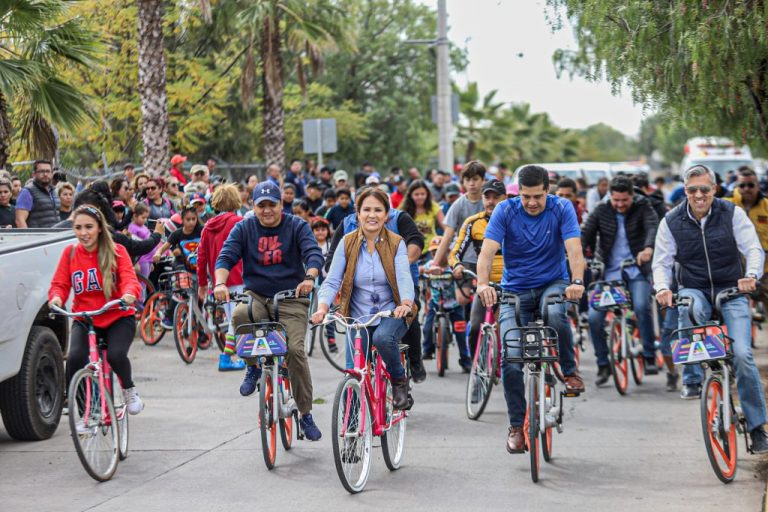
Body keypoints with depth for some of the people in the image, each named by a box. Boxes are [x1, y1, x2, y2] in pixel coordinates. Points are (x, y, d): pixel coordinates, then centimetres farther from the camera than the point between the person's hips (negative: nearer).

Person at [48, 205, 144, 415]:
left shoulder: (116, 251, -5)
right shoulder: (70, 253, 1)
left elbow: (130, 279, -15)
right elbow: (59, 284, -3)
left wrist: (129, 294, -39)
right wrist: (57, 298, -27)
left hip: (118, 318, -1)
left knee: (116, 355, -29)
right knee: (75, 358, -27)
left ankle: (129, 390, 4)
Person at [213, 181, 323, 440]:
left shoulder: (297, 227, -1)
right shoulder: (244, 228, 4)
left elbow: (314, 254, -14)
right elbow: (226, 257, -6)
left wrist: (309, 278, -36)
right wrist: (220, 283, -27)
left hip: (290, 299, -1)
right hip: (255, 295, 1)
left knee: (295, 349, -18)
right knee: (240, 315, -34)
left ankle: (306, 414, -2)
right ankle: (254, 366, -6)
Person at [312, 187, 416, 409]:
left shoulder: (396, 243, -4)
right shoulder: (347, 244, -1)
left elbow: (404, 277, -18)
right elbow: (331, 281, -5)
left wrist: (406, 303, -39)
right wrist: (322, 307, -25)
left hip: (391, 315, -2)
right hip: (357, 317, 2)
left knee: (382, 337, -34)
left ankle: (399, 379, -6)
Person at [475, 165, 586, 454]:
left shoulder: (561, 209, -10)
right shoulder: (505, 211, -10)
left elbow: (574, 248, -22)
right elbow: (487, 251, -20)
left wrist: (577, 282, -41)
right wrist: (483, 283, -40)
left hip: (553, 283, -1)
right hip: (516, 290, 1)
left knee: (554, 312, -38)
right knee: (510, 361, -13)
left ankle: (569, 371, -13)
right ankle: (517, 425, 5)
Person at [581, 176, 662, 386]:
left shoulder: (642, 207, -2)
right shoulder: (601, 211, 2)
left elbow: (653, 227, -20)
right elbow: (585, 234, -7)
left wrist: (648, 248, -43)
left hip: (636, 271, -2)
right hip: (609, 272, 2)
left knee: (642, 306, -28)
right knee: (594, 317, -11)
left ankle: (650, 357, -13)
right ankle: (603, 365, 6)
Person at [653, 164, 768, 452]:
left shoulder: (732, 214, -5)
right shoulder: (672, 222, -3)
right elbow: (662, 261, 0)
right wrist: (662, 288, -22)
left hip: (731, 291, 0)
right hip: (694, 290, 0)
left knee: (742, 355, -16)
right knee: (690, 309, -39)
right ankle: (692, 379, -24)